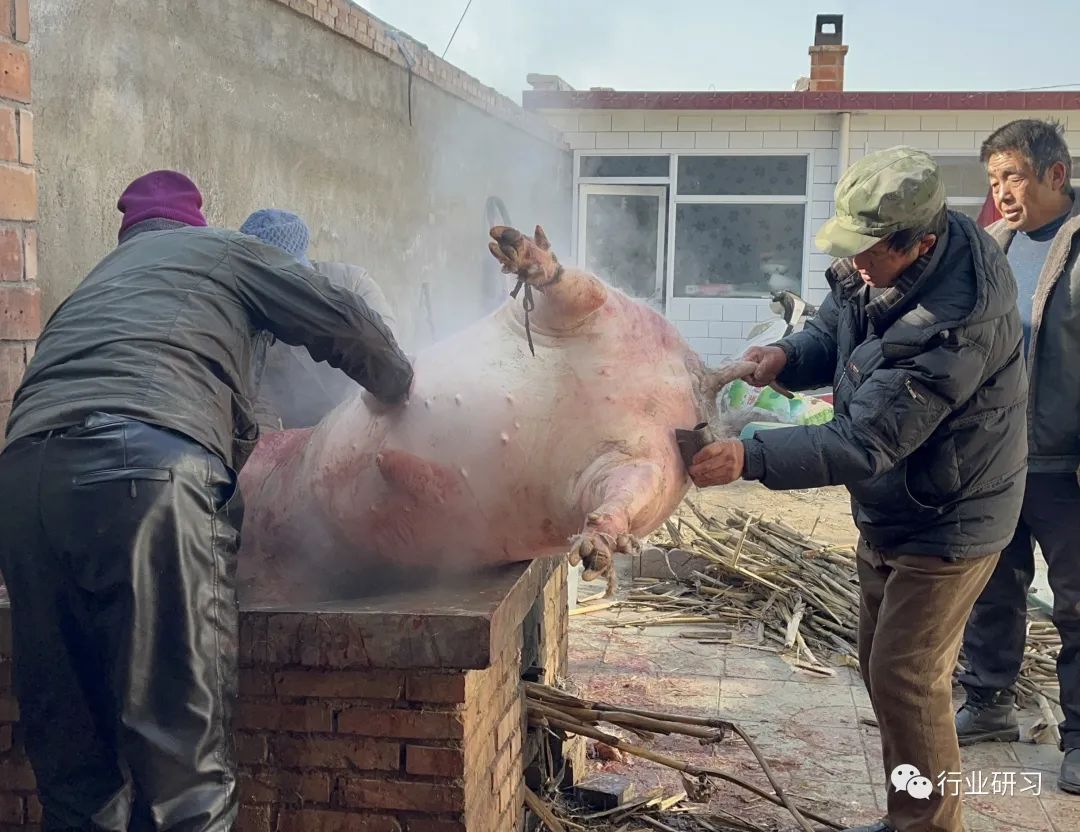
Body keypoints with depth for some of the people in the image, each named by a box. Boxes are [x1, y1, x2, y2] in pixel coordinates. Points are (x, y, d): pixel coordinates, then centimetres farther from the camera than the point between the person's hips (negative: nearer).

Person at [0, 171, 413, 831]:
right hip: (152, 471, -5)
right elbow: (346, 325, 17)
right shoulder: (224, 250, 25)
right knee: (182, 758, -2)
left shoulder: (99, 278, 38)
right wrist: (404, 392, 35)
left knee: (72, 758, 12)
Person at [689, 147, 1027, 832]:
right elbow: (832, 336, 8)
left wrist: (749, 457, -41)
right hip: (888, 514, 9)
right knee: (882, 667, 18)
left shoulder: (955, 324, -33)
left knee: (906, 680, -2)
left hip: (948, 523, -9)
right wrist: (786, 356, -14)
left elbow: (865, 443, -35)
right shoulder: (872, 270, -8)